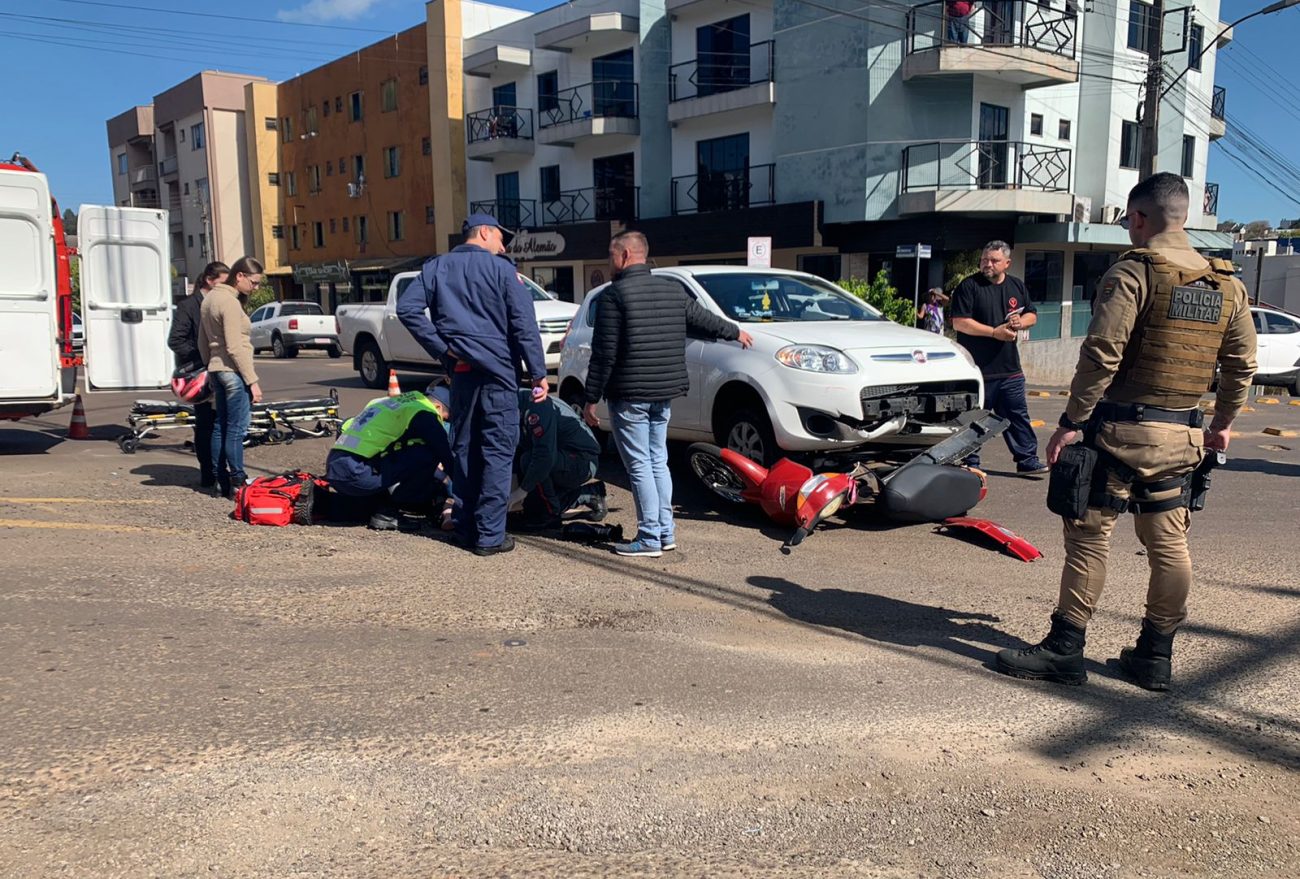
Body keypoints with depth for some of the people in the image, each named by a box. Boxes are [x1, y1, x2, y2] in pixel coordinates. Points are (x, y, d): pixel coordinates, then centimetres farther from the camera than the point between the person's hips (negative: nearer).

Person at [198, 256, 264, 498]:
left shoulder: (210, 298, 14)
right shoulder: (230, 302, -15)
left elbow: (203, 342, 20)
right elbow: (235, 347, -19)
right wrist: (252, 381, -18)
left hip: (217, 369, 10)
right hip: (233, 371, -10)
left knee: (220, 427, 12)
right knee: (237, 429, -6)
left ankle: (221, 480, 17)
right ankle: (237, 482, -4)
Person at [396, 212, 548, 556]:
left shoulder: (436, 267, 9)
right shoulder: (501, 269, -3)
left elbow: (406, 307, -2)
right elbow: (524, 324, -9)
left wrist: (441, 349, -1)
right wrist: (538, 372, -7)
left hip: (460, 371, 5)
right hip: (497, 372, -4)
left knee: (464, 448, 13)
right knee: (497, 452, -1)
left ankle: (466, 527, 19)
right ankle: (490, 534, -2)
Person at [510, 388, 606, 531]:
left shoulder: (536, 407, -24)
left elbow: (545, 455, -33)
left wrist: (523, 489, -27)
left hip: (583, 461, -10)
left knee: (528, 461, -30)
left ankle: (551, 513, -13)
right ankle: (589, 493, 14)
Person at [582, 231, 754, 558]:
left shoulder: (614, 295, -11)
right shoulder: (673, 290, 9)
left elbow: (604, 354, -14)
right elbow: (704, 319, 22)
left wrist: (591, 399, -8)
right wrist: (735, 332, 41)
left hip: (629, 396, -7)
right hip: (664, 394, 7)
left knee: (639, 465, -2)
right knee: (658, 462, 16)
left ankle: (649, 538, 1)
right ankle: (666, 532, 19)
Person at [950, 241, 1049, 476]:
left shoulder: (1017, 286, 12)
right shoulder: (968, 286, -5)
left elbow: (1032, 315, 19)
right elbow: (959, 323, -13)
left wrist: (1021, 322, -5)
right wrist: (994, 332, -17)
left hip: (1010, 369, 5)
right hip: (977, 369, -5)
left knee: (1018, 415, 7)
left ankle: (1027, 460, 14)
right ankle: (970, 463, 14)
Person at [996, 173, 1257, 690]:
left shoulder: (1133, 272, -11)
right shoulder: (1227, 286, 10)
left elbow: (1101, 355, -18)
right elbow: (1242, 365, 13)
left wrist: (1071, 422, -14)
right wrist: (1222, 424, 24)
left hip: (1120, 428, -6)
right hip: (1179, 436, 7)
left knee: (1090, 536, 0)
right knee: (1169, 545, 11)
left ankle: (1065, 651, 5)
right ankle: (1155, 657, 20)